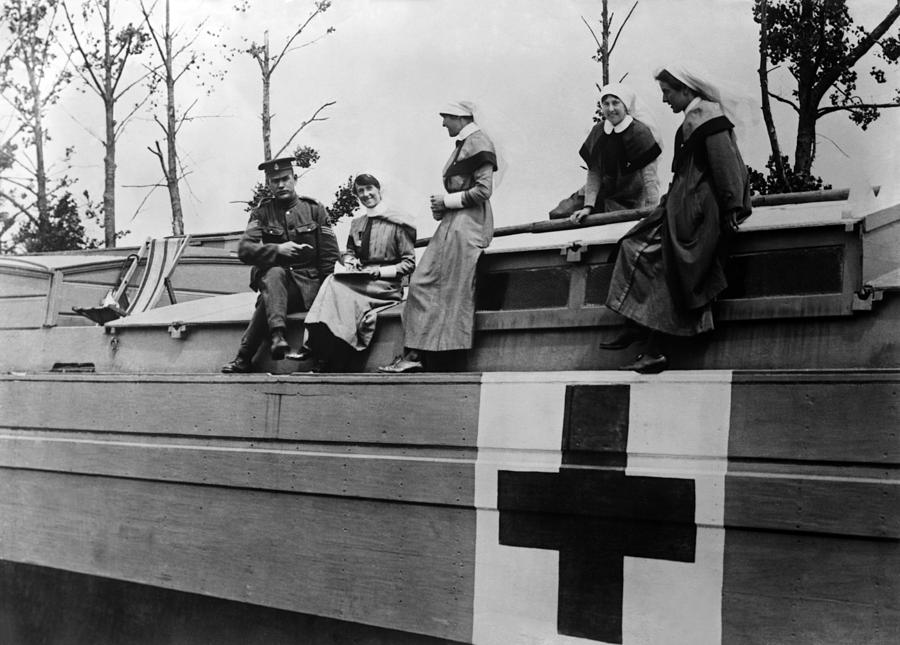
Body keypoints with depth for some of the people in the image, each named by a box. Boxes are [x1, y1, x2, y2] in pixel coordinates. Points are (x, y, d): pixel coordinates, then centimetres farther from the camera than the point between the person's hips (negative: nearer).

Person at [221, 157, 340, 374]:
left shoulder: (314, 209, 7)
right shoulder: (262, 213, 10)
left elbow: (331, 257, 3)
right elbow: (244, 250, -4)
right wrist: (277, 249, -19)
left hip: (308, 287, -1)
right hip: (273, 280, 1)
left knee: (267, 300, -31)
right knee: (275, 273, -35)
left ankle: (244, 359, -27)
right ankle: (277, 336, -49)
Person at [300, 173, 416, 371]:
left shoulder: (398, 222, 0)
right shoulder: (357, 223, 18)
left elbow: (409, 264, -2)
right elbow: (348, 251, 29)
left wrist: (379, 271, -14)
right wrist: (350, 261, 5)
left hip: (386, 286, -5)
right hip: (358, 280, 5)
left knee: (335, 284, -28)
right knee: (334, 283, -28)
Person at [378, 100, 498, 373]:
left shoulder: (478, 143, -6)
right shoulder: (462, 145, 22)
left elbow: (483, 190, -14)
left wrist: (447, 201, -10)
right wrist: (440, 207, 10)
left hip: (466, 225, -10)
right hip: (452, 223, 10)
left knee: (453, 289, -8)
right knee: (421, 282, 2)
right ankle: (413, 353, 0)